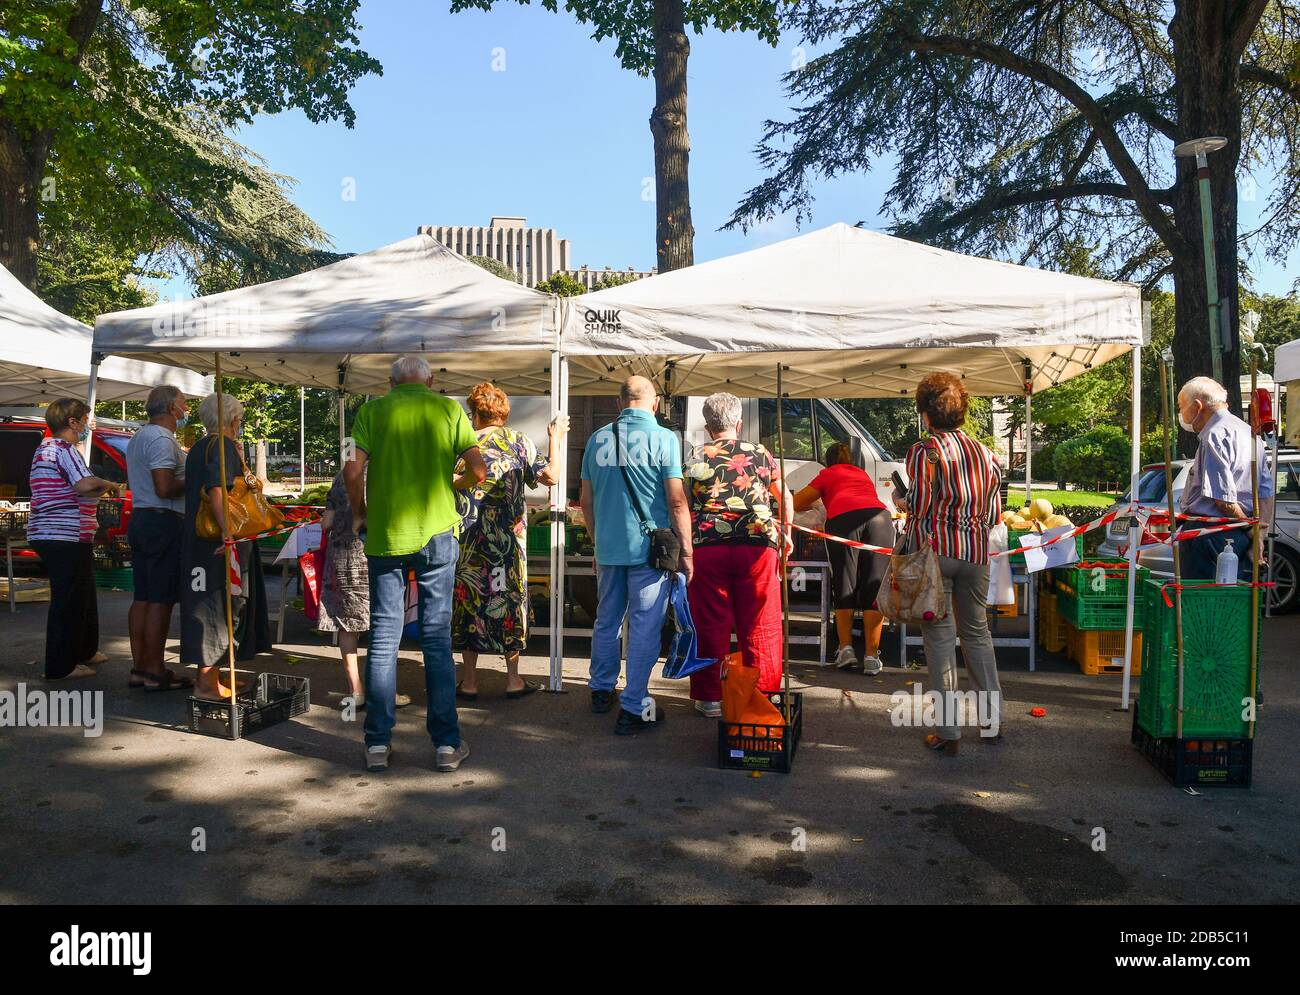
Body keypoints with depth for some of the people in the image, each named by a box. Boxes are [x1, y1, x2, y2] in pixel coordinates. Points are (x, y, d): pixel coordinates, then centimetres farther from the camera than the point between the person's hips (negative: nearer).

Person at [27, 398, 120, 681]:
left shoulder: (45, 447, 18)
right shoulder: (64, 449, -13)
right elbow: (85, 485, -26)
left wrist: (101, 490, 16)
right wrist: (108, 485, -8)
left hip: (46, 533, 10)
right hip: (67, 537, -10)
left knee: (82, 595, 20)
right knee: (69, 601, -4)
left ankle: (85, 651, 31)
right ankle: (61, 666, 2)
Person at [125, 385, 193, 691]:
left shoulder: (138, 438, 19)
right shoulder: (162, 439, -14)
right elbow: (165, 488, -24)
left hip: (140, 520, 10)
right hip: (164, 522, -10)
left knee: (142, 597, 11)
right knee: (161, 600, -7)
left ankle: (139, 668, 15)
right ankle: (155, 673, -3)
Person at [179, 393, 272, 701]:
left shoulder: (198, 448, 15)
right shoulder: (224, 446, -12)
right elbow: (217, 491, -25)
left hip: (198, 538, 9)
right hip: (218, 538, -9)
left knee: (207, 605, 14)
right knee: (219, 604, -4)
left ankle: (207, 676, 21)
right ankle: (207, 682, -2)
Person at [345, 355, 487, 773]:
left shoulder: (373, 410, 3)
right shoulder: (449, 409, 4)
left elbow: (353, 469, -8)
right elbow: (478, 470, -1)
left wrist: (359, 514, 8)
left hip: (385, 534, 0)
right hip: (437, 532, 0)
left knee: (383, 637, 7)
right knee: (437, 637, 6)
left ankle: (378, 743, 11)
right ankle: (446, 743, 9)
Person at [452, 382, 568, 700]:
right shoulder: (518, 441, -1)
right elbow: (550, 476, -4)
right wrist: (555, 439, 7)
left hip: (468, 540, 0)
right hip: (508, 539, 0)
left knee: (469, 601, 7)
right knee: (509, 600, 10)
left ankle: (469, 682, 11)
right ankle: (514, 680, 15)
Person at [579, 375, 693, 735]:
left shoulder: (598, 438, 6)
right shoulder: (663, 439, -8)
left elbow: (586, 500, 12)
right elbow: (677, 501, -11)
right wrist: (686, 552, -4)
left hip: (608, 547, 5)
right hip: (649, 547, -5)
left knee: (606, 621, 19)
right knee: (644, 628, 3)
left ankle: (601, 690, 33)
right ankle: (633, 708, 6)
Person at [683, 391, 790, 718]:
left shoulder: (694, 457, 8)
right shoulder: (760, 454, 11)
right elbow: (785, 498, 15)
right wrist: (786, 534, 28)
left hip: (706, 546, 0)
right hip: (757, 546, 1)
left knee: (710, 625, 7)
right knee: (760, 626, 9)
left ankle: (711, 696, 13)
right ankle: (763, 693, 16)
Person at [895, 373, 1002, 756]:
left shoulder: (924, 451, -8)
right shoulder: (983, 452, 9)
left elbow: (919, 505, -14)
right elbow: (993, 512, 9)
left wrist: (900, 500, 7)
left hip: (935, 550, -5)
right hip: (975, 551, 5)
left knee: (940, 637, 1)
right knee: (977, 632, 17)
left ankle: (948, 732, 5)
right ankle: (993, 720, 24)